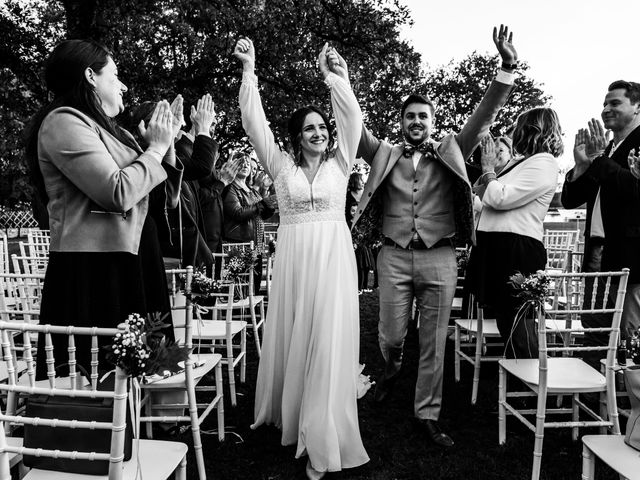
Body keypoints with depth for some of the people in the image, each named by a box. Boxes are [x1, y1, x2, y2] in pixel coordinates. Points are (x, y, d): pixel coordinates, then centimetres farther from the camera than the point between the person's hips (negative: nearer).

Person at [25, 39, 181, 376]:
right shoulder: (64, 122, -6)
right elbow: (118, 192, -19)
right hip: (93, 272, -9)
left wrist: (164, 145, 8)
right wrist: (156, 148, -6)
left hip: (125, 265, 9)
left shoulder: (100, 126, 19)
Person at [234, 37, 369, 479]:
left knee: (327, 342, -2)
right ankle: (287, 413, 32)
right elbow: (254, 124, 1)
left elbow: (352, 119, -3)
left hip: (333, 259, -1)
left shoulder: (340, 162, 8)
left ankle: (322, 442, 8)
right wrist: (249, 71, -4)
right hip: (294, 259, 1)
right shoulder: (282, 164, 8)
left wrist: (335, 75, -12)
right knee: (289, 338, 8)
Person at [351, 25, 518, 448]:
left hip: (439, 257, 0)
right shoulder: (386, 154, 7)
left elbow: (484, 117, 1)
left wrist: (508, 67, -9)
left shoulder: (450, 152, 7)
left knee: (434, 342, 7)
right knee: (392, 335, 7)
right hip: (394, 256, 0)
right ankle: (392, 367, 43)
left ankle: (428, 415, 23)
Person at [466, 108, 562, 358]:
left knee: (517, 330, -5)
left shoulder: (543, 163, -10)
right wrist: (491, 168, 7)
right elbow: (484, 195, 20)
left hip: (516, 251, -10)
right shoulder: (522, 162, 18)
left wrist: (488, 168, -5)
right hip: (500, 247, 10)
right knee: (509, 326, 17)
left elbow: (499, 198, -20)